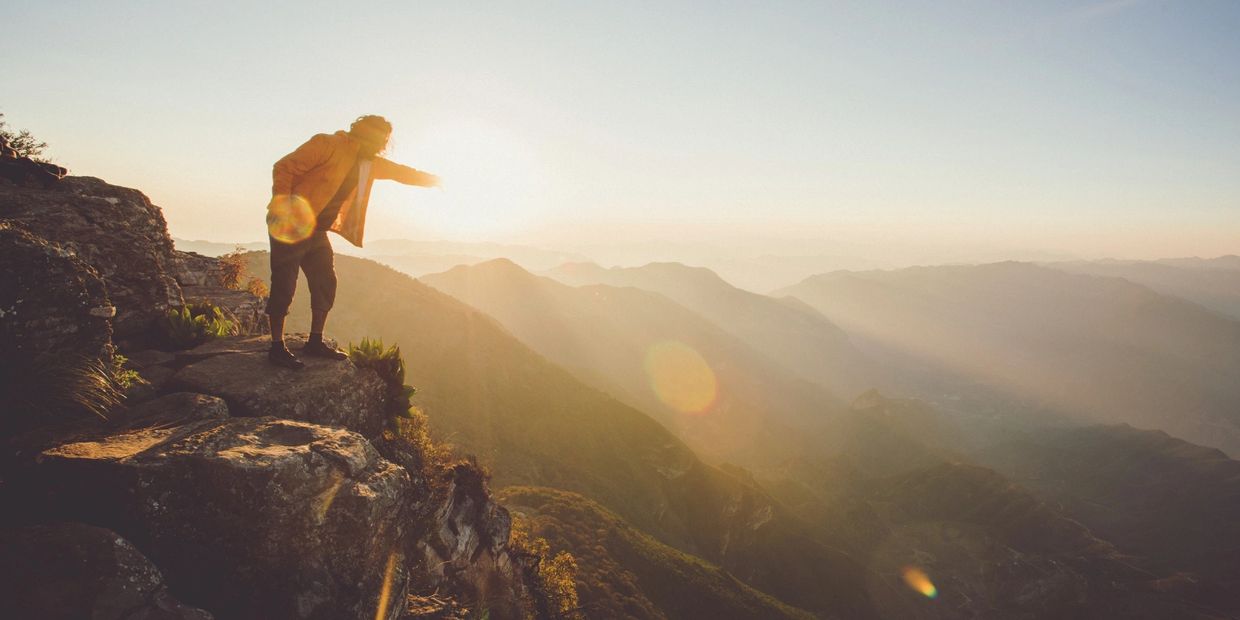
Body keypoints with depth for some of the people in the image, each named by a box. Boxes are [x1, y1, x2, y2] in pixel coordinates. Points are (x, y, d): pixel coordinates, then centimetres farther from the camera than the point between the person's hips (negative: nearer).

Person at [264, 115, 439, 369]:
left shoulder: (368, 162, 10)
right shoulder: (327, 145, -15)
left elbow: (397, 171, 26)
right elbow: (284, 167, -18)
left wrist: (429, 179, 35)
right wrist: (282, 201, -31)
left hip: (317, 231, 8)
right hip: (290, 228, -8)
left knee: (325, 284, 6)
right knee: (284, 286, -5)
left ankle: (315, 342, 18)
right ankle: (277, 347, 3)